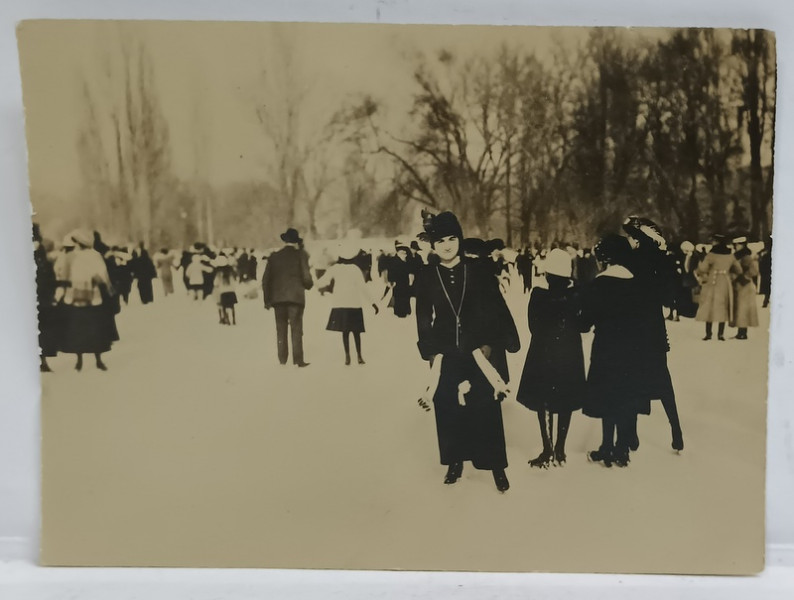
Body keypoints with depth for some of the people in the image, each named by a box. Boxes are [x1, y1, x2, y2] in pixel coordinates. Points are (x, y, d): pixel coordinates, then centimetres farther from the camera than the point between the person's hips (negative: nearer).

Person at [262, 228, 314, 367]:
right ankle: (298, 360, -2)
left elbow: (266, 279, 7)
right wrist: (309, 285, 16)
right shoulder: (300, 255, -3)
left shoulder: (274, 256, 7)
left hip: (278, 297, 3)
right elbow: (306, 276, -7)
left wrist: (267, 299, 12)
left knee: (281, 329, 9)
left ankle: (282, 359, 9)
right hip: (295, 296, -3)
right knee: (296, 329, 0)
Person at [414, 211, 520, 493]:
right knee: (449, 410, 6)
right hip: (447, 355, 1)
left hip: (480, 352, -1)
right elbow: (423, 318, 2)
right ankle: (455, 462, 22)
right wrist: (432, 353, -4)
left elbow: (497, 310, -2)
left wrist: (489, 345, -9)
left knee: (486, 410, 1)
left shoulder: (480, 271, -2)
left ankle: (497, 466, 12)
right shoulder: (426, 276, 1)